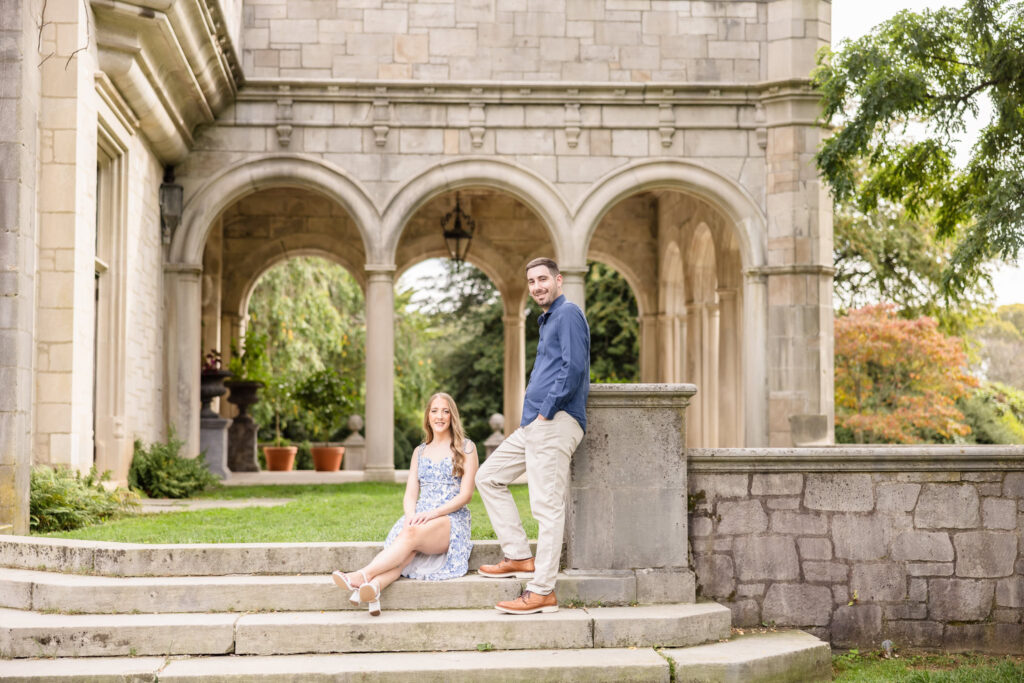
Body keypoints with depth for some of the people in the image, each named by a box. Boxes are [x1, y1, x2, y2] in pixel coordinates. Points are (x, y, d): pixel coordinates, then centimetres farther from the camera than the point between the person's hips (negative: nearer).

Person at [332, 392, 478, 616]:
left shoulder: (465, 448, 8)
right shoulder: (420, 452, 22)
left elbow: (465, 494, -2)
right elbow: (410, 494, 13)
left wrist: (433, 513, -15)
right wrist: (411, 516, -10)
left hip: (451, 520, -4)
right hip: (420, 519, 4)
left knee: (411, 535, -36)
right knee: (406, 532, -33)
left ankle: (362, 575, -55)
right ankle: (373, 588, -61)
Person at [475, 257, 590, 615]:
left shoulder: (568, 313, -6)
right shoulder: (548, 320, 24)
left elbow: (574, 368, -18)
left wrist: (545, 412, -17)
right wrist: (534, 415, 17)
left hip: (555, 423, -11)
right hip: (534, 423, 11)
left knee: (547, 505, -10)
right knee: (488, 476, 13)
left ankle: (543, 591, -8)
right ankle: (520, 557, 12)